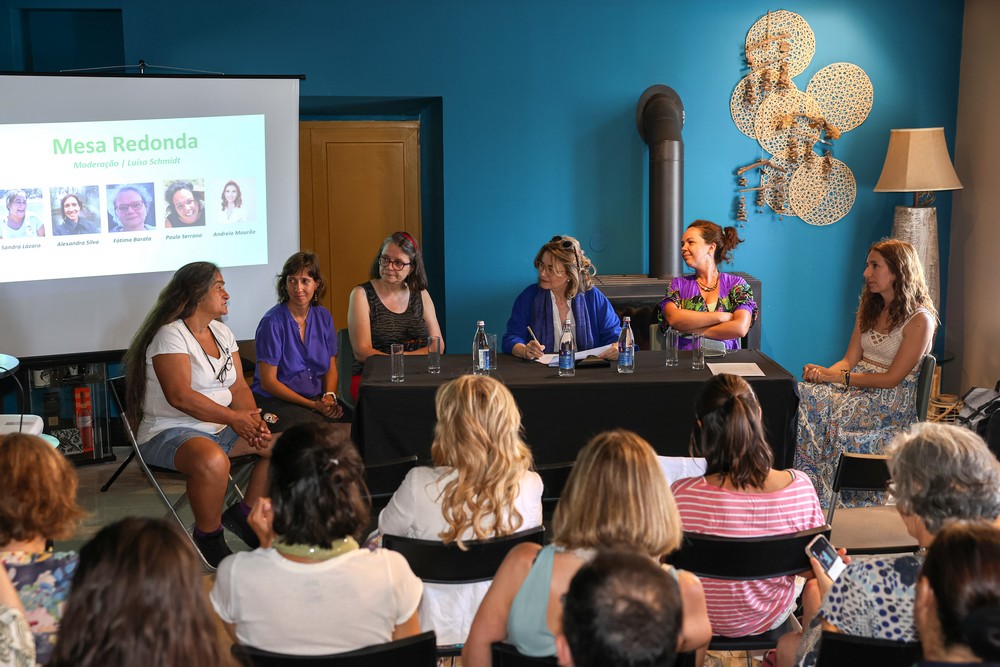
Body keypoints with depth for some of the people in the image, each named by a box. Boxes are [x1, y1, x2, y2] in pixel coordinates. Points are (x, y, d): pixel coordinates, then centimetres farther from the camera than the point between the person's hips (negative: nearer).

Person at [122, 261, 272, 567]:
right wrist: (233, 418, -24)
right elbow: (180, 396, -24)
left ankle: (244, 514, 11)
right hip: (170, 433, -9)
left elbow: (239, 386, 8)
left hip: (220, 428, 9)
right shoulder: (170, 336, -14)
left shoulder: (222, 333, 13)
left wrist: (252, 419, -13)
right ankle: (208, 537, -15)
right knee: (213, 461, -39)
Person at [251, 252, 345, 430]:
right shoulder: (272, 322, -10)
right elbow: (268, 382, -10)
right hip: (275, 401, -6)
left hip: (317, 400, 6)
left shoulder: (324, 317, 8)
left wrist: (330, 396, -7)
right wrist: (312, 405, -16)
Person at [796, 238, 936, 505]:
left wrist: (839, 377, -17)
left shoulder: (919, 320, -10)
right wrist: (824, 373, -12)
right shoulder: (870, 308, 15)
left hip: (895, 398, -7)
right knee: (805, 392, -23)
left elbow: (892, 378, -14)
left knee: (831, 409, -32)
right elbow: (850, 359, 10)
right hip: (860, 384, 7)